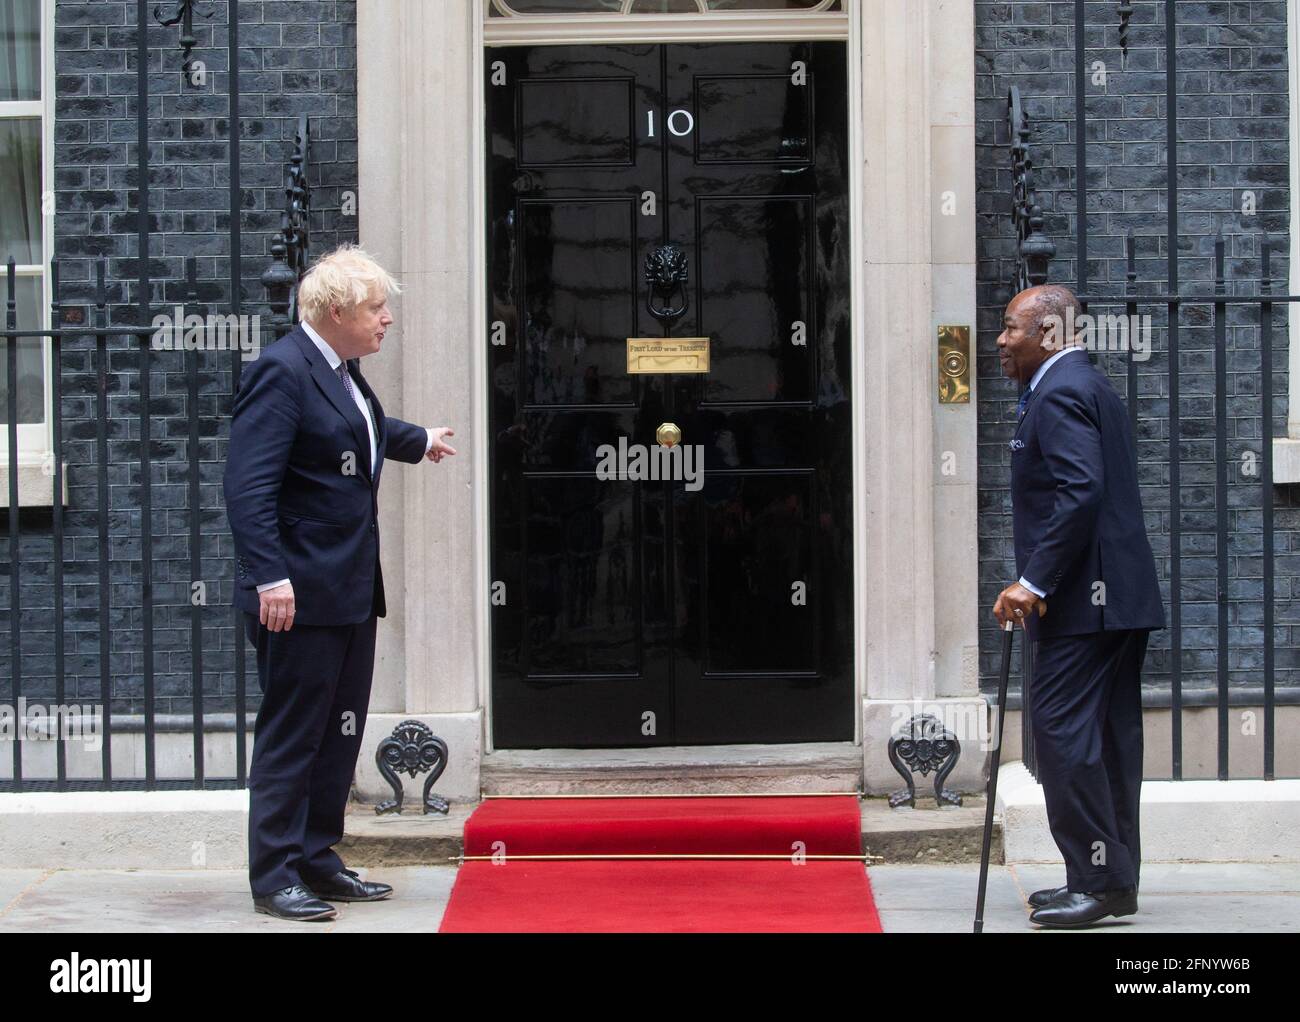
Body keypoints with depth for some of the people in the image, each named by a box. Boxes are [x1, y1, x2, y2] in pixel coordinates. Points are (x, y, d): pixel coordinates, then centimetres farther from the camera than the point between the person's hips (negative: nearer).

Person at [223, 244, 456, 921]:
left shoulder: (341, 372, 14)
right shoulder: (283, 371, -16)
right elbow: (248, 485, -22)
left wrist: (419, 441, 56)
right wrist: (270, 577, -28)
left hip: (350, 590, 10)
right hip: (300, 596, -10)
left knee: (340, 733, 13)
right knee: (291, 737, -3)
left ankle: (317, 860, 22)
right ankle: (274, 878, 4)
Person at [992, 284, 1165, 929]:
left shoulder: (1061, 393, -12)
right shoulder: (1090, 387, 21)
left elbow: (1080, 491, -24)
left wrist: (1034, 582, -24)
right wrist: (1040, 580, 21)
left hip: (1083, 602, -11)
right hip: (1118, 598, 11)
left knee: (1063, 732, -10)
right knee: (1107, 738, 12)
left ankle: (1097, 880, -9)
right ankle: (1114, 882, 16)